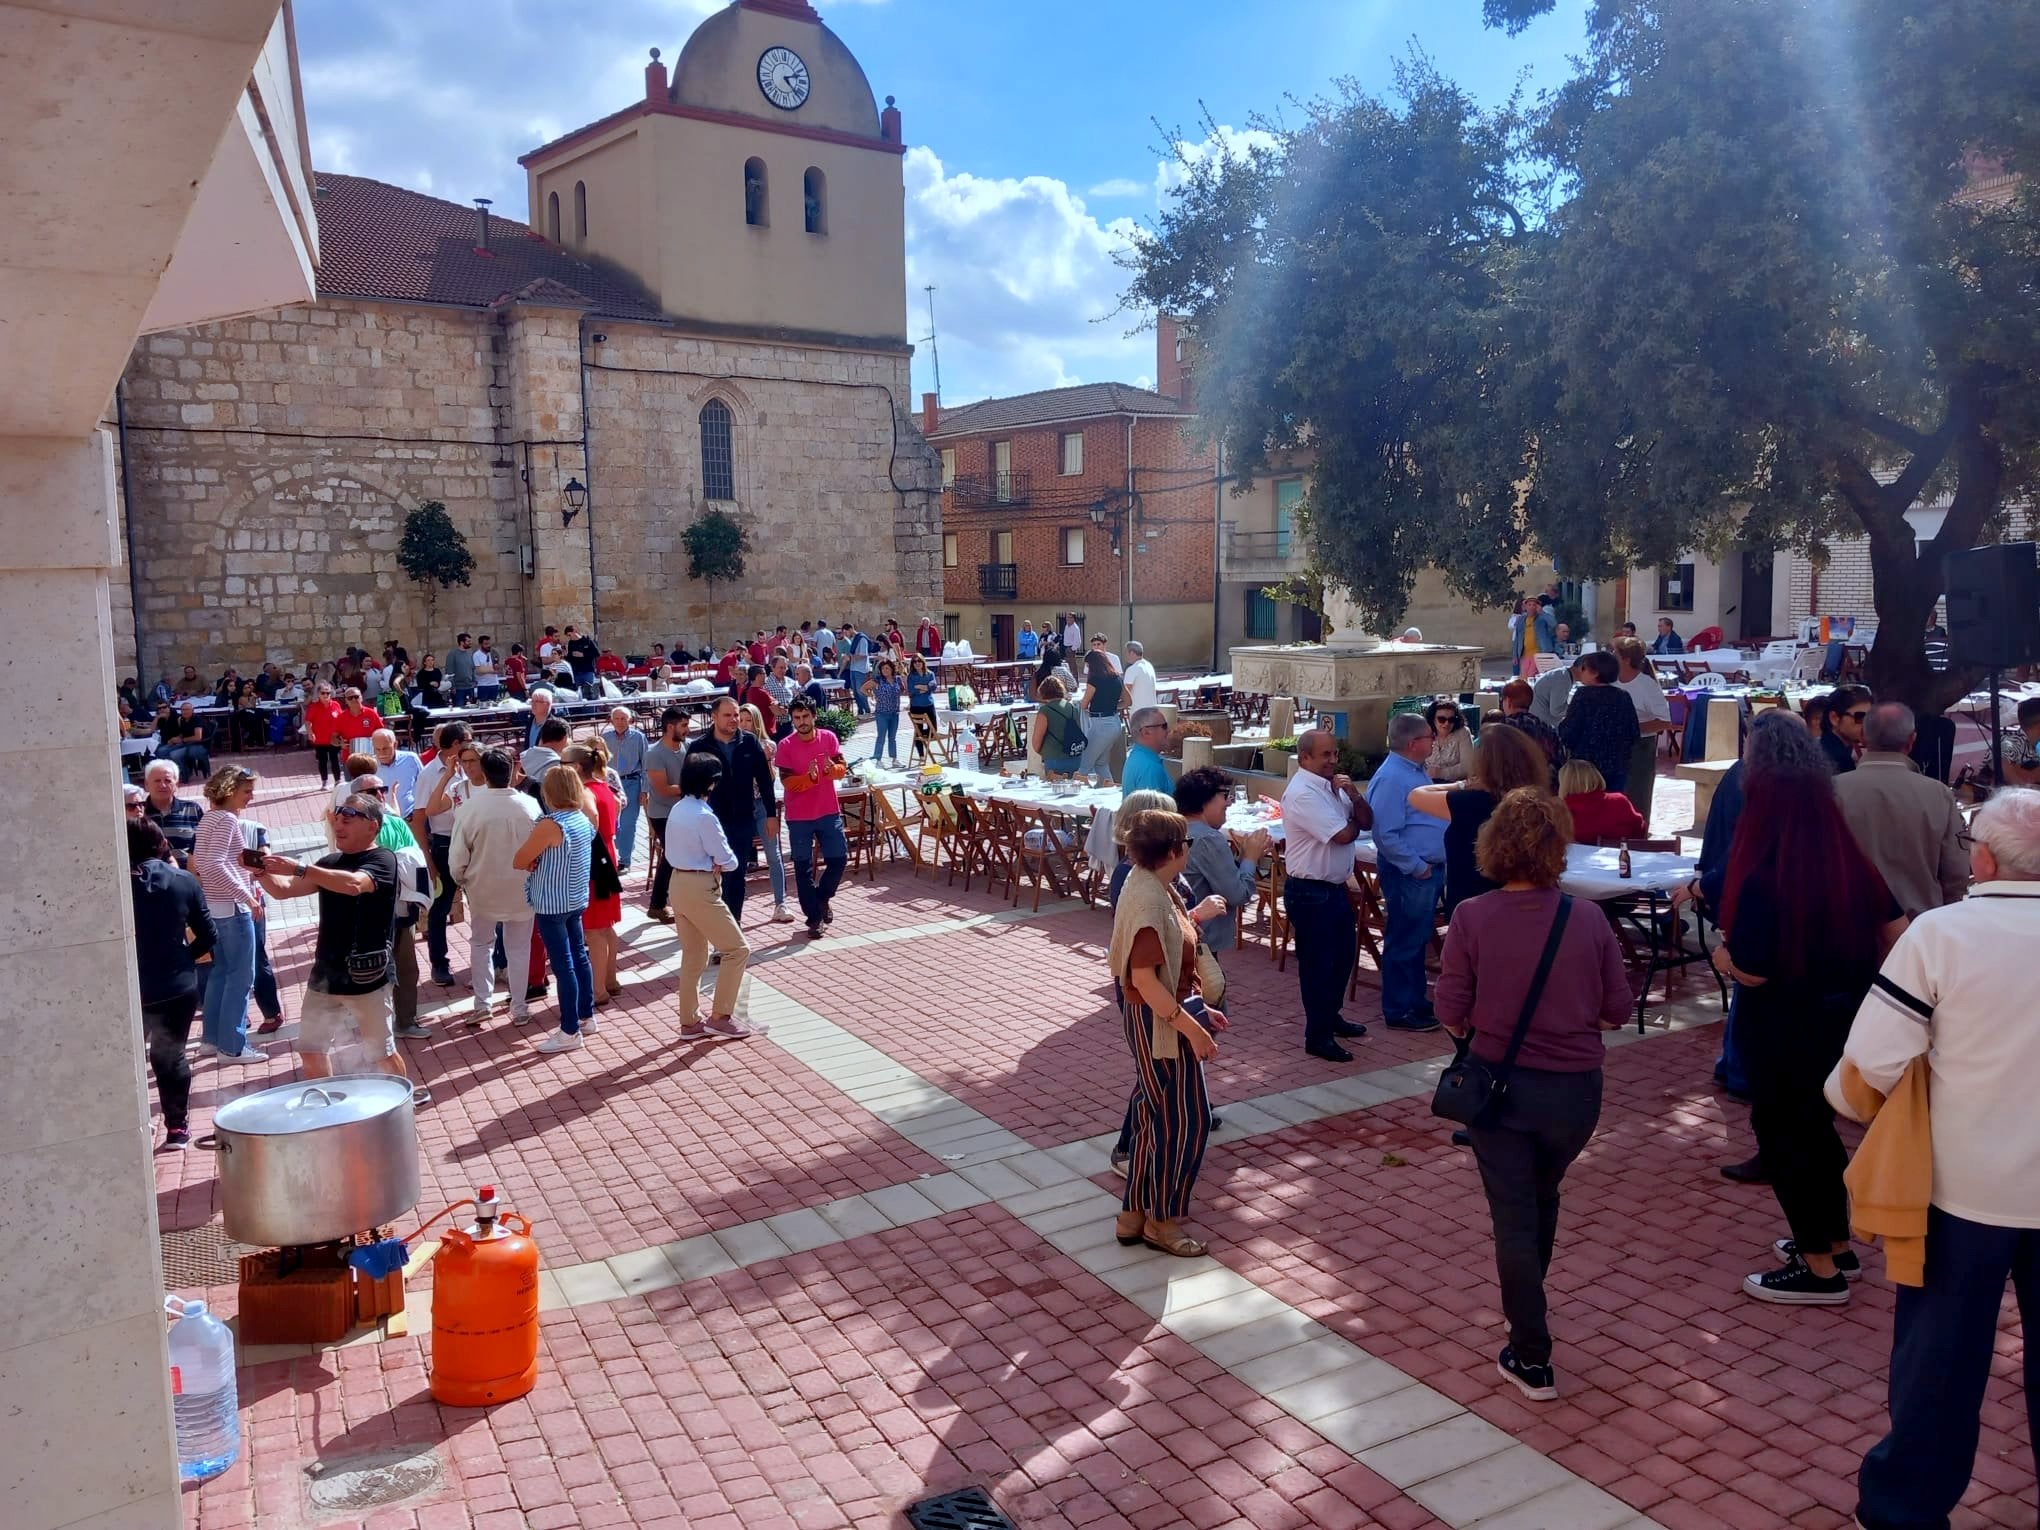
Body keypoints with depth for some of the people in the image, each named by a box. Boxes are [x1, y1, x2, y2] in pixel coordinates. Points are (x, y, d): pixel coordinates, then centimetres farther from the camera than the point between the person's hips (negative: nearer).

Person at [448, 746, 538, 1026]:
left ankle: (482, 1003, 18)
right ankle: (519, 1008, 21)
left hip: (483, 889, 0)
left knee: (481, 943, 21)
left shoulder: (469, 808, -19)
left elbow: (457, 856, -11)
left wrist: (460, 881, 10)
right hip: (521, 889, 1)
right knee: (519, 947, 15)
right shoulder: (530, 806, -16)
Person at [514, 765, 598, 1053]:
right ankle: (587, 1017, 28)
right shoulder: (583, 819, 3)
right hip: (576, 899, 8)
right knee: (579, 957, 17)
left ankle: (569, 1033, 3)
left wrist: (534, 862, 4)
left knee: (563, 965, -3)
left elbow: (518, 862, -15)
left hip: (552, 904, -8)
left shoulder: (550, 825, -22)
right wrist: (542, 862, 0)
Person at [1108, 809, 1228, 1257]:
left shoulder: (1154, 889, 7)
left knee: (1157, 1118, 17)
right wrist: (1190, 1027, -24)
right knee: (1185, 1120, 2)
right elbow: (1145, 978, -27)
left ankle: (1134, 1214, 27)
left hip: (1165, 1016, 10)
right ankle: (1161, 1221, 16)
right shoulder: (1148, 901, -24)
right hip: (1160, 1021, -10)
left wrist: (1197, 1009, 19)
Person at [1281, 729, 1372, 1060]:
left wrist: (1354, 796, -11)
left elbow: (1366, 821, 8)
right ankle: (1318, 1037, 12)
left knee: (1343, 955, 21)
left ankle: (1331, 1017, 39)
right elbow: (1343, 835, -24)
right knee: (1317, 962, 1)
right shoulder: (1302, 793, -20)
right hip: (1310, 892, -9)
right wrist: (1353, 822, -1)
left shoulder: (1332, 786, 9)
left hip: (1336, 887, 9)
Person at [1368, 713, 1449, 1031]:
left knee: (1418, 941, 19)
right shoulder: (1391, 778, -21)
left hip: (1429, 869, 10)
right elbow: (1385, 834, -25)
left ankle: (1415, 1001, 30)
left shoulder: (1415, 772, 13)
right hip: (1409, 874, -10)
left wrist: (1432, 866, 16)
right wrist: (1416, 867, -19)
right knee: (1404, 944, 0)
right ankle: (1398, 1012, 10)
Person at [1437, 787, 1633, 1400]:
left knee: (1514, 1217, 9)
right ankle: (1528, 1309, 47)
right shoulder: (1589, 920, -9)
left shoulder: (1472, 917, -14)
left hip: (1498, 1085, -2)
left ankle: (1531, 1359, 14)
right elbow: (1618, 1010, -1)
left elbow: (1452, 1013, -11)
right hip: (1574, 1090, 3)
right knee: (1543, 1198, 26)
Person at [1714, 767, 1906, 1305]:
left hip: (1786, 1028, -7)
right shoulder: (1854, 868, -2)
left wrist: (1722, 957, -3)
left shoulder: (1763, 881, -23)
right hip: (1846, 1016, 7)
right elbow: (1898, 935, 6)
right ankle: (1836, 1243, 36)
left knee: (1783, 1135, 9)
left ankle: (1820, 1269, 16)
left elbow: (1749, 972, -23)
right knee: (1815, 1128, 23)